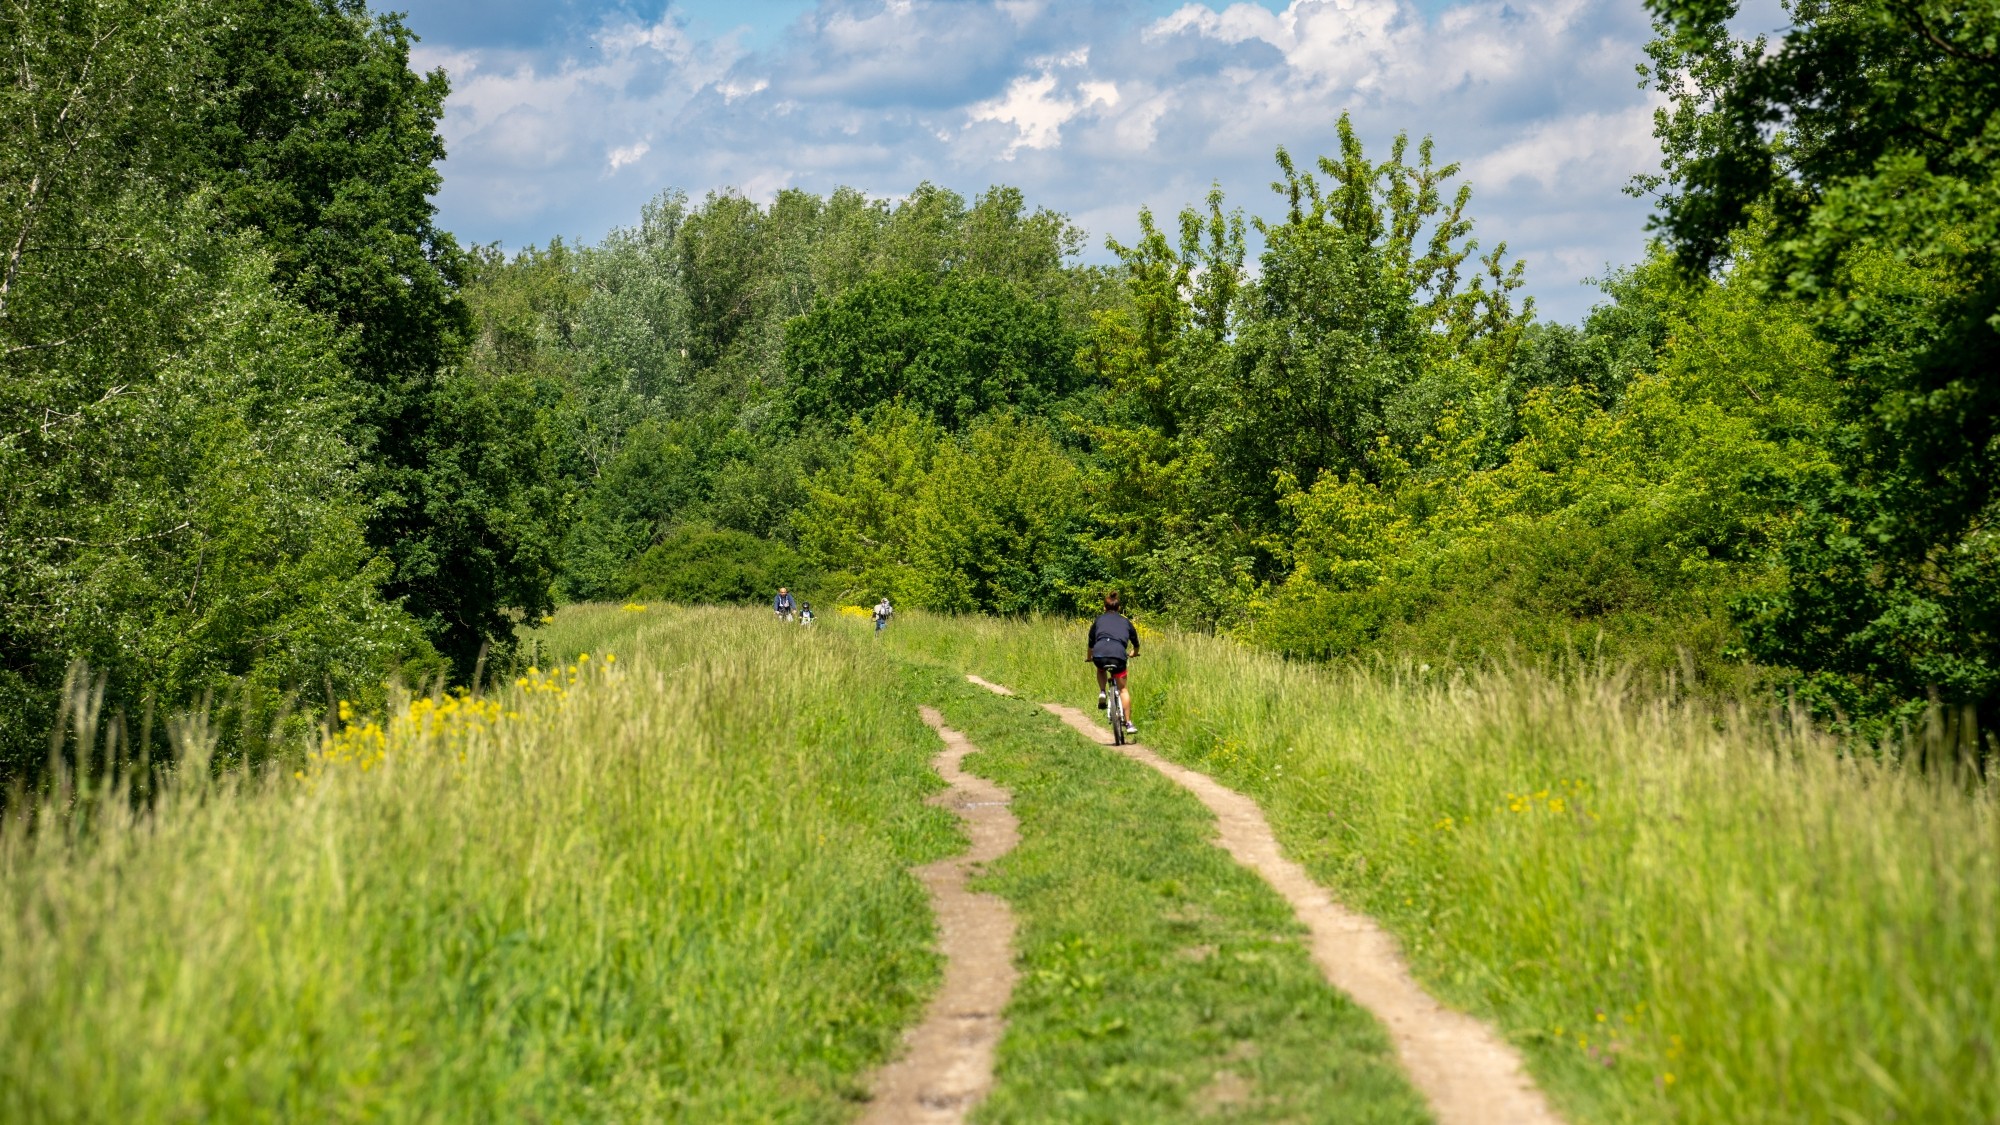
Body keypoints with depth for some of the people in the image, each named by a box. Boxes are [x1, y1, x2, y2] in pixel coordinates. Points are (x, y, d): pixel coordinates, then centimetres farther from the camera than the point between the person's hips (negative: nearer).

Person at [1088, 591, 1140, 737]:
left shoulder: (1099, 619, 25)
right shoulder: (1126, 621, 26)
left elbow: (1091, 642, 33)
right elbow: (1135, 642, 38)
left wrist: (1090, 657, 51)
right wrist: (1134, 653, 59)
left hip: (1099, 654, 0)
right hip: (1118, 654, 0)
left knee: (1101, 670, 36)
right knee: (1123, 689, 11)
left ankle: (1102, 693, 12)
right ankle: (1128, 724, 5)